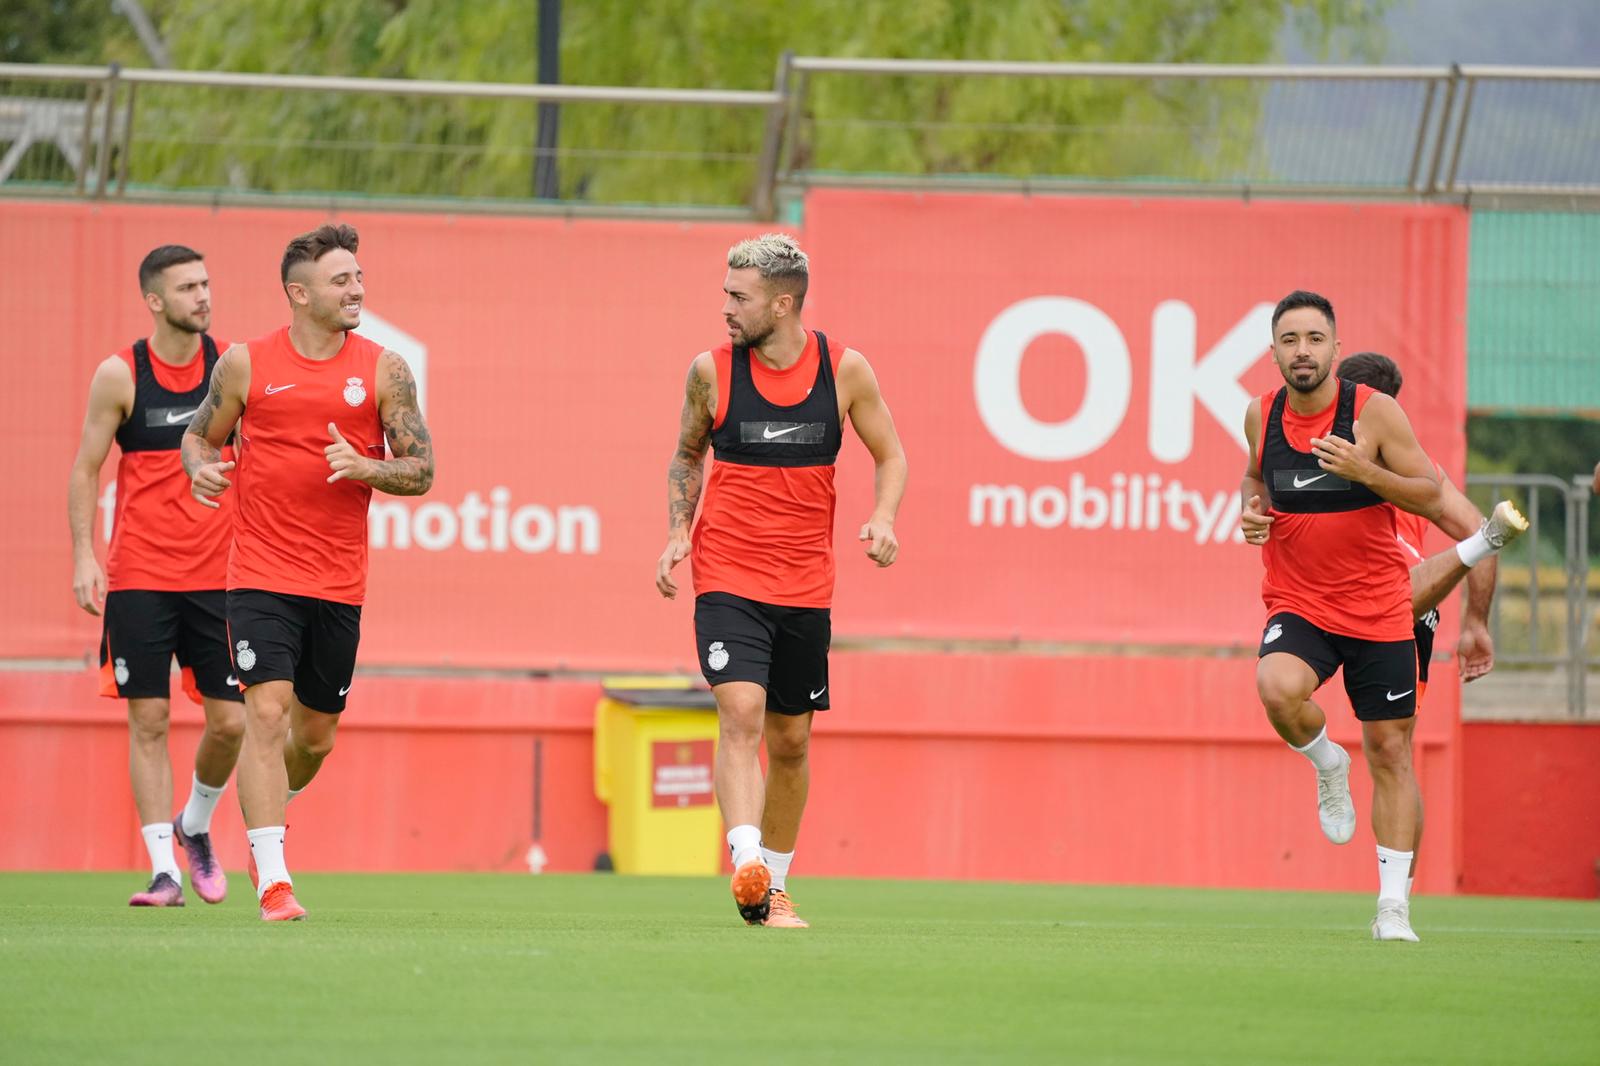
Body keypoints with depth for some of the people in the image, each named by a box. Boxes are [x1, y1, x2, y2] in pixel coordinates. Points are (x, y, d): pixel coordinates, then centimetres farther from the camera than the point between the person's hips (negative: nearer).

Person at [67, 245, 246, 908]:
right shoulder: (120, 375, -2)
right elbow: (85, 468, 3)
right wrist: (84, 555, -6)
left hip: (217, 574, 2)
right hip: (138, 575, -2)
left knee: (230, 721, -1)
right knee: (149, 720, -5)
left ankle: (195, 826, 26)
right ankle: (164, 870, -1)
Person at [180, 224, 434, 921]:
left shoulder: (382, 370, 2)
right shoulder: (246, 364, 1)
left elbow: (421, 471, 3)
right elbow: (199, 433, 15)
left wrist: (363, 467, -17)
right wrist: (201, 467, -9)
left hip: (338, 585, 2)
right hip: (261, 575, -2)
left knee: (316, 733, 12)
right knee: (267, 712, -16)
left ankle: (264, 823, 42)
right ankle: (272, 880, -16)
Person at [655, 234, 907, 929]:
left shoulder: (844, 370, -1)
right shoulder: (711, 371, -1)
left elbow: (890, 455, 10)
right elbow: (687, 457, 15)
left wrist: (882, 519, -8)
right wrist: (678, 533, 1)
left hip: (805, 586, 2)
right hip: (727, 579, -2)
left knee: (791, 741, 10)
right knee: (741, 713, -22)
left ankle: (775, 887, 25)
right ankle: (747, 865, -32)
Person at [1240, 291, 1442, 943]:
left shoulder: (1374, 412, -10)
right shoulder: (1262, 416, 0)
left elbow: (1431, 497, -7)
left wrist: (1365, 472, -23)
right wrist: (1250, 508, -1)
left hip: (1377, 607, -1)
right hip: (1298, 604, 1)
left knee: (1390, 751, 1)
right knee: (1278, 689, -31)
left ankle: (1393, 905, 9)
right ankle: (1327, 764, 3)